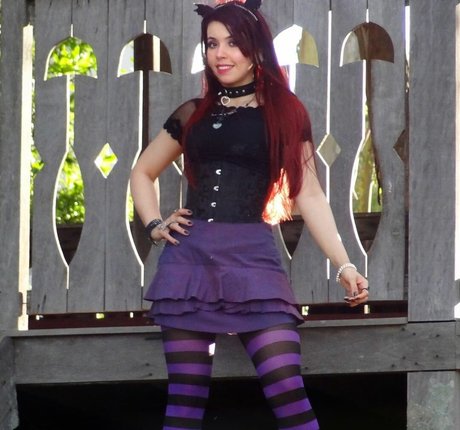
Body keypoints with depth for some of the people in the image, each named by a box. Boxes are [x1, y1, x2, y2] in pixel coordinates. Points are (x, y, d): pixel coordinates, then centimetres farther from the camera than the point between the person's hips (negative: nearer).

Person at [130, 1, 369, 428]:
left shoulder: (285, 113, 7)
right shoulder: (192, 114, 14)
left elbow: (308, 194, 5)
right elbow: (142, 172, 26)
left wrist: (343, 264, -4)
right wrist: (154, 225, 8)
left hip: (252, 258, -3)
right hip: (189, 259, 3)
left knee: (287, 392, -14)